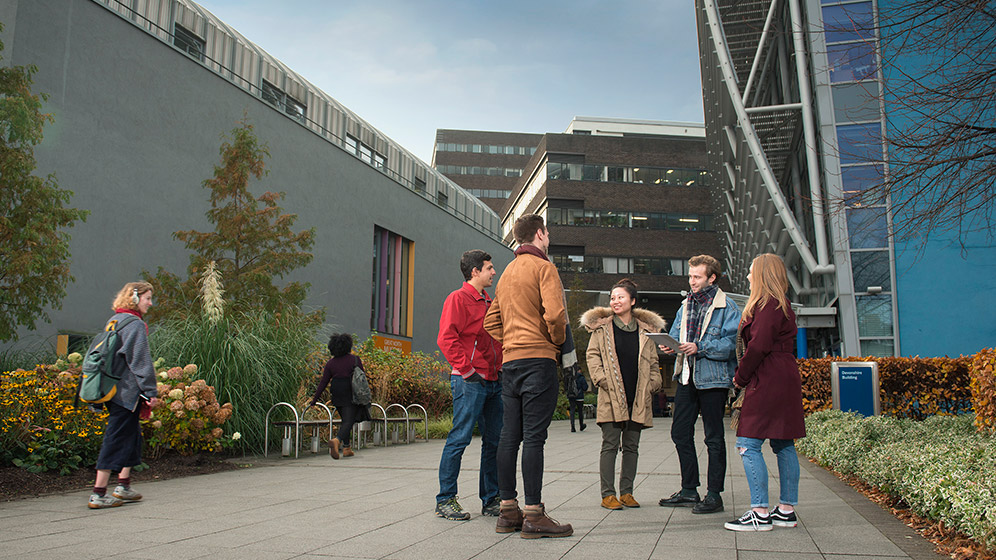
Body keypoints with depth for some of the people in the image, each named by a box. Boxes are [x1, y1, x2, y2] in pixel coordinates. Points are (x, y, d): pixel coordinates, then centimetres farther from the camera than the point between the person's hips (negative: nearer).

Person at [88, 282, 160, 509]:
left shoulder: (113, 321, 14)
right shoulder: (135, 325, -13)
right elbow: (141, 361, -16)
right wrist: (151, 392, -13)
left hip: (113, 388, 9)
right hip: (127, 391, -9)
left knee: (131, 435, 17)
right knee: (116, 439, -4)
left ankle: (123, 486, 22)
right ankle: (99, 494, 0)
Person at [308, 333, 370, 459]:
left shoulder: (330, 363, 3)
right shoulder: (355, 359, -4)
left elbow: (323, 383, 2)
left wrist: (314, 400, 6)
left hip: (338, 396, 4)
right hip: (352, 395, -4)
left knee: (345, 420, 19)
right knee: (349, 421, -7)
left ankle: (346, 448, 20)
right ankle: (337, 440, -33)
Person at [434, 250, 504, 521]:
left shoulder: (489, 302, 20)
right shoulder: (458, 299, -5)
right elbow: (446, 339, -15)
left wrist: (501, 368, 15)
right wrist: (467, 371, -18)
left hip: (493, 381, 9)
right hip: (469, 382, -8)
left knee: (494, 441, 9)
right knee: (460, 438, -6)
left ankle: (491, 500, 18)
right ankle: (446, 500, 3)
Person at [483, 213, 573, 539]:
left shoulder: (507, 273, 21)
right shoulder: (543, 267, -4)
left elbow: (491, 322, 22)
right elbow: (554, 313, -18)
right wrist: (558, 341, -2)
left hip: (509, 361, 8)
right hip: (538, 358, -8)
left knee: (510, 436, 8)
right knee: (534, 436, -9)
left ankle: (508, 511, 14)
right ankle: (533, 514, -7)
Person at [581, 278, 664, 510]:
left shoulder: (646, 329, 12)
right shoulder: (602, 327, 5)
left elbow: (653, 362, 16)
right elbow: (592, 355, 3)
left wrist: (652, 384, 3)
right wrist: (602, 379, -9)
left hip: (638, 397, 3)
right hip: (611, 397, -3)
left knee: (632, 446, 8)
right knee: (610, 445, -3)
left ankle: (626, 492, 17)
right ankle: (607, 494, 3)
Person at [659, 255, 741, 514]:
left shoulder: (727, 307, -7)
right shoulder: (686, 306, 15)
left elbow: (732, 342, -15)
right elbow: (676, 334, 15)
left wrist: (699, 348, -22)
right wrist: (669, 346, -7)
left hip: (713, 379, -7)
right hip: (686, 377, 7)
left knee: (714, 437, 2)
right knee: (680, 433, 10)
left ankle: (714, 495, 11)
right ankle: (689, 490, 22)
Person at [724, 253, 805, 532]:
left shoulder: (768, 305, -13)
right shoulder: (781, 305, 19)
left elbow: (759, 347, -20)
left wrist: (740, 378, -8)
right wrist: (744, 376, 14)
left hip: (768, 383, -11)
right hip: (784, 381, 11)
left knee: (748, 443, -9)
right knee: (783, 445, 11)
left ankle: (760, 513, -8)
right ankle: (786, 509, 17)